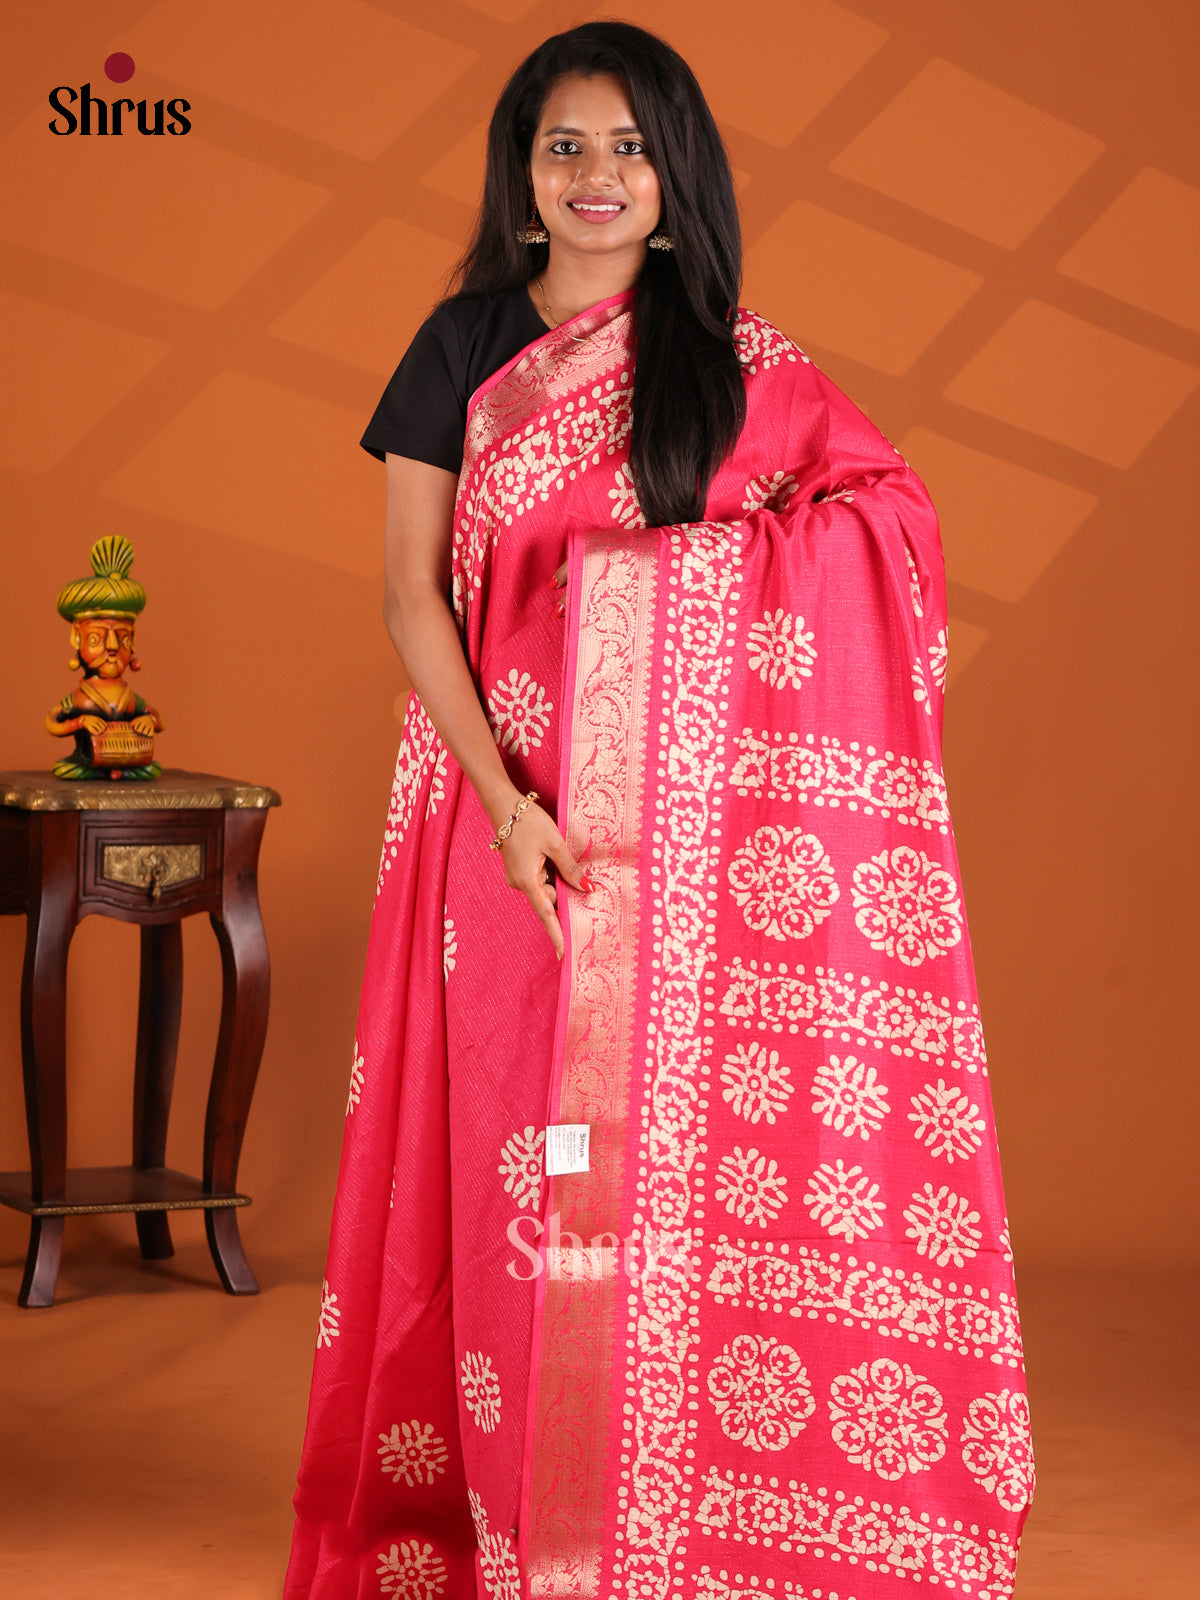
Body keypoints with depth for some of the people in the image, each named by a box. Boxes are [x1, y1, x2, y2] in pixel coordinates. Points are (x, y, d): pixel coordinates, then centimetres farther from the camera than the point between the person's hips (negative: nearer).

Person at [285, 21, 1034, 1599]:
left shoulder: (745, 364, 6)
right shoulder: (466, 351, 5)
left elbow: (889, 515, 9)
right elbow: (412, 596, 0)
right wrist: (504, 799, -13)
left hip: (699, 824, 0)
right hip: (523, 813, 0)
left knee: (685, 1148, 1)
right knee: (528, 1161, 2)